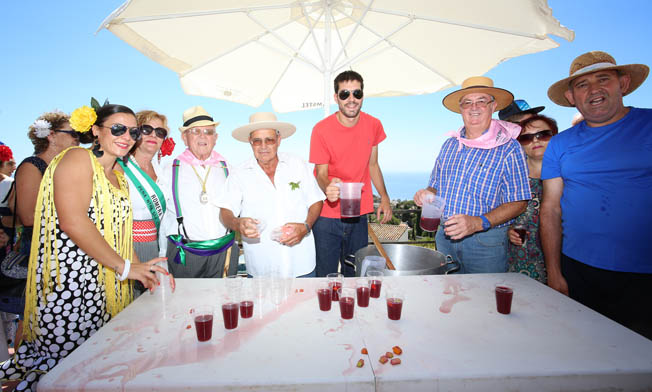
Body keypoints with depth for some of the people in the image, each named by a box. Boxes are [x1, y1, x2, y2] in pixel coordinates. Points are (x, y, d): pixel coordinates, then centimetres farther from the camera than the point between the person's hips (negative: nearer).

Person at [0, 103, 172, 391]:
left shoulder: (118, 174, 17)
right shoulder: (78, 158, -8)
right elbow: (72, 222, -21)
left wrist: (141, 270, 4)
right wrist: (124, 267, -18)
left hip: (101, 285, 8)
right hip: (67, 282, -8)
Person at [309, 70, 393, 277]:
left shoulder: (373, 125, 1)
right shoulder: (321, 129, -11)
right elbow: (321, 172, -9)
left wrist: (384, 198, 6)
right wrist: (327, 187, -32)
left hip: (358, 215, 3)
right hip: (327, 216, -3)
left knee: (356, 276, 14)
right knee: (325, 277, 7)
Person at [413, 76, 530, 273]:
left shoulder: (508, 147, -6)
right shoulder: (450, 144, 8)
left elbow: (518, 202, -10)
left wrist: (479, 223, -24)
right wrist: (427, 194, -6)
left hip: (486, 242, -4)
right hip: (444, 237, 4)